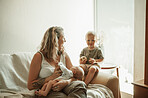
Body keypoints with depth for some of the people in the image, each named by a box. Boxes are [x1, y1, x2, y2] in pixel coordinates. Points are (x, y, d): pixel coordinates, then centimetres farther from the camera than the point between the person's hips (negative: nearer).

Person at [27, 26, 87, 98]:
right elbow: (30, 86, -5)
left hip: (62, 87, 5)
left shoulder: (64, 55, 12)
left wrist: (66, 82, -18)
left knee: (80, 84, -28)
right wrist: (52, 77, -14)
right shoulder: (39, 56, -4)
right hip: (46, 91, -5)